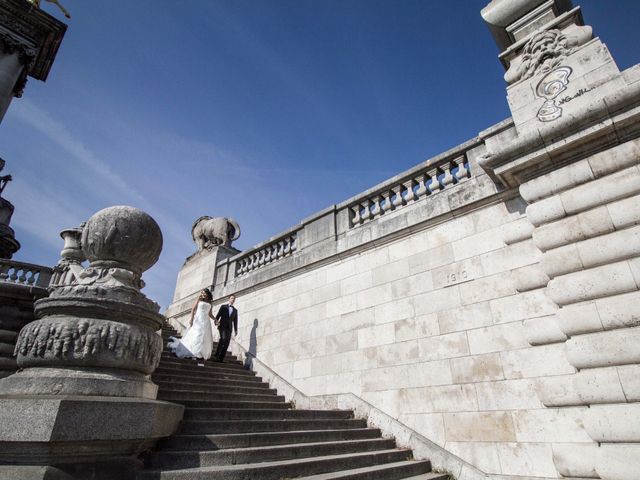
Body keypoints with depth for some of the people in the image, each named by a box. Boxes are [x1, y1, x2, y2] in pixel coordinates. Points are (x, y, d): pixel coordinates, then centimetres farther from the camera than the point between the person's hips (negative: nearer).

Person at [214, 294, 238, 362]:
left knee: (226, 343, -4)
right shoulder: (223, 307, 12)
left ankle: (221, 358, 0)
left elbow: (235, 321, 15)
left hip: (229, 328, 3)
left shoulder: (235, 310, 18)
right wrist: (216, 321, -20)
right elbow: (218, 315, 0)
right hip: (222, 326, -3)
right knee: (223, 338, -26)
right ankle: (216, 355, -18)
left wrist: (236, 330, 7)